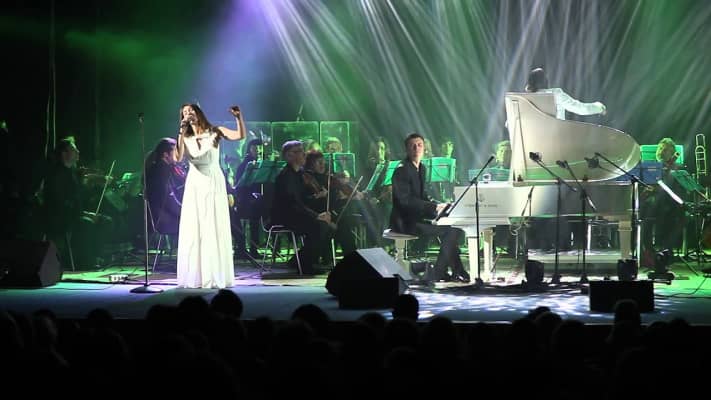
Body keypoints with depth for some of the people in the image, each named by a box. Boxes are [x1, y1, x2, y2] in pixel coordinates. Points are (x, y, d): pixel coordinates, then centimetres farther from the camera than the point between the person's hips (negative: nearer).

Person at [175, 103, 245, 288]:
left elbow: (240, 135, -9)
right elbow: (178, 158, -11)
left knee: (216, 230, -2)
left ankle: (216, 276, -1)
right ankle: (195, 276, 1)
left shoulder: (215, 132, 4)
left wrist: (239, 117, -24)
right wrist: (182, 132, -15)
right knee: (193, 231, -2)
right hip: (195, 184, 2)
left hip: (215, 183, -2)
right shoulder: (186, 138, 8)